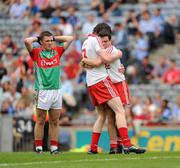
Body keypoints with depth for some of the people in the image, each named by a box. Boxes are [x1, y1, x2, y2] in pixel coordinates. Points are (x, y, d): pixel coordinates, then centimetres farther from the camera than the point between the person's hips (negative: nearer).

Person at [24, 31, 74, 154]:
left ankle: (54, 147, 8)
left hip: (57, 90, 4)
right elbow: (27, 41, -14)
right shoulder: (36, 53, 1)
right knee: (40, 121, -1)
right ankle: (38, 147, 2)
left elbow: (70, 39, 15)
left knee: (55, 121, 5)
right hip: (43, 91, -4)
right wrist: (36, 39, 4)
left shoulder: (57, 51, 11)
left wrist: (55, 38, 14)